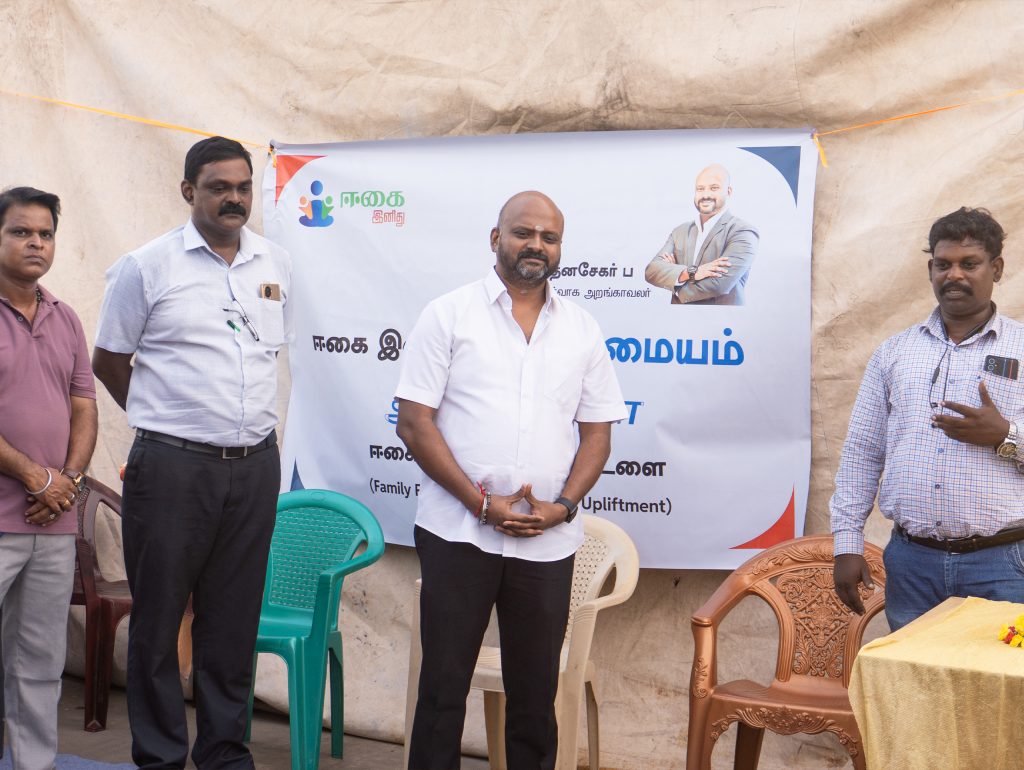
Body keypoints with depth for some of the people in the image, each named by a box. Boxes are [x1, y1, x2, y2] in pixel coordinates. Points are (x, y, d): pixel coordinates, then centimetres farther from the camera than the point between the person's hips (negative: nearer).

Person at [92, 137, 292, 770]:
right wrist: (164, 420, 10)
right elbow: (108, 360, 5)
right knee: (158, 619, 3)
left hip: (255, 466, 4)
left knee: (233, 621, 11)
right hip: (172, 467, -3)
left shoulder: (278, 265, 10)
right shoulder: (147, 266, -2)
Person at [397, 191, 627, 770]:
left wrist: (563, 506, -6)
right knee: (444, 685, 4)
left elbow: (597, 432, 11)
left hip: (548, 542, 3)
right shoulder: (450, 315, 1)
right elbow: (414, 423, -4)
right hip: (458, 532, -2)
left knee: (535, 689, 9)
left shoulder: (582, 330, 10)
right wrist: (482, 503, -12)